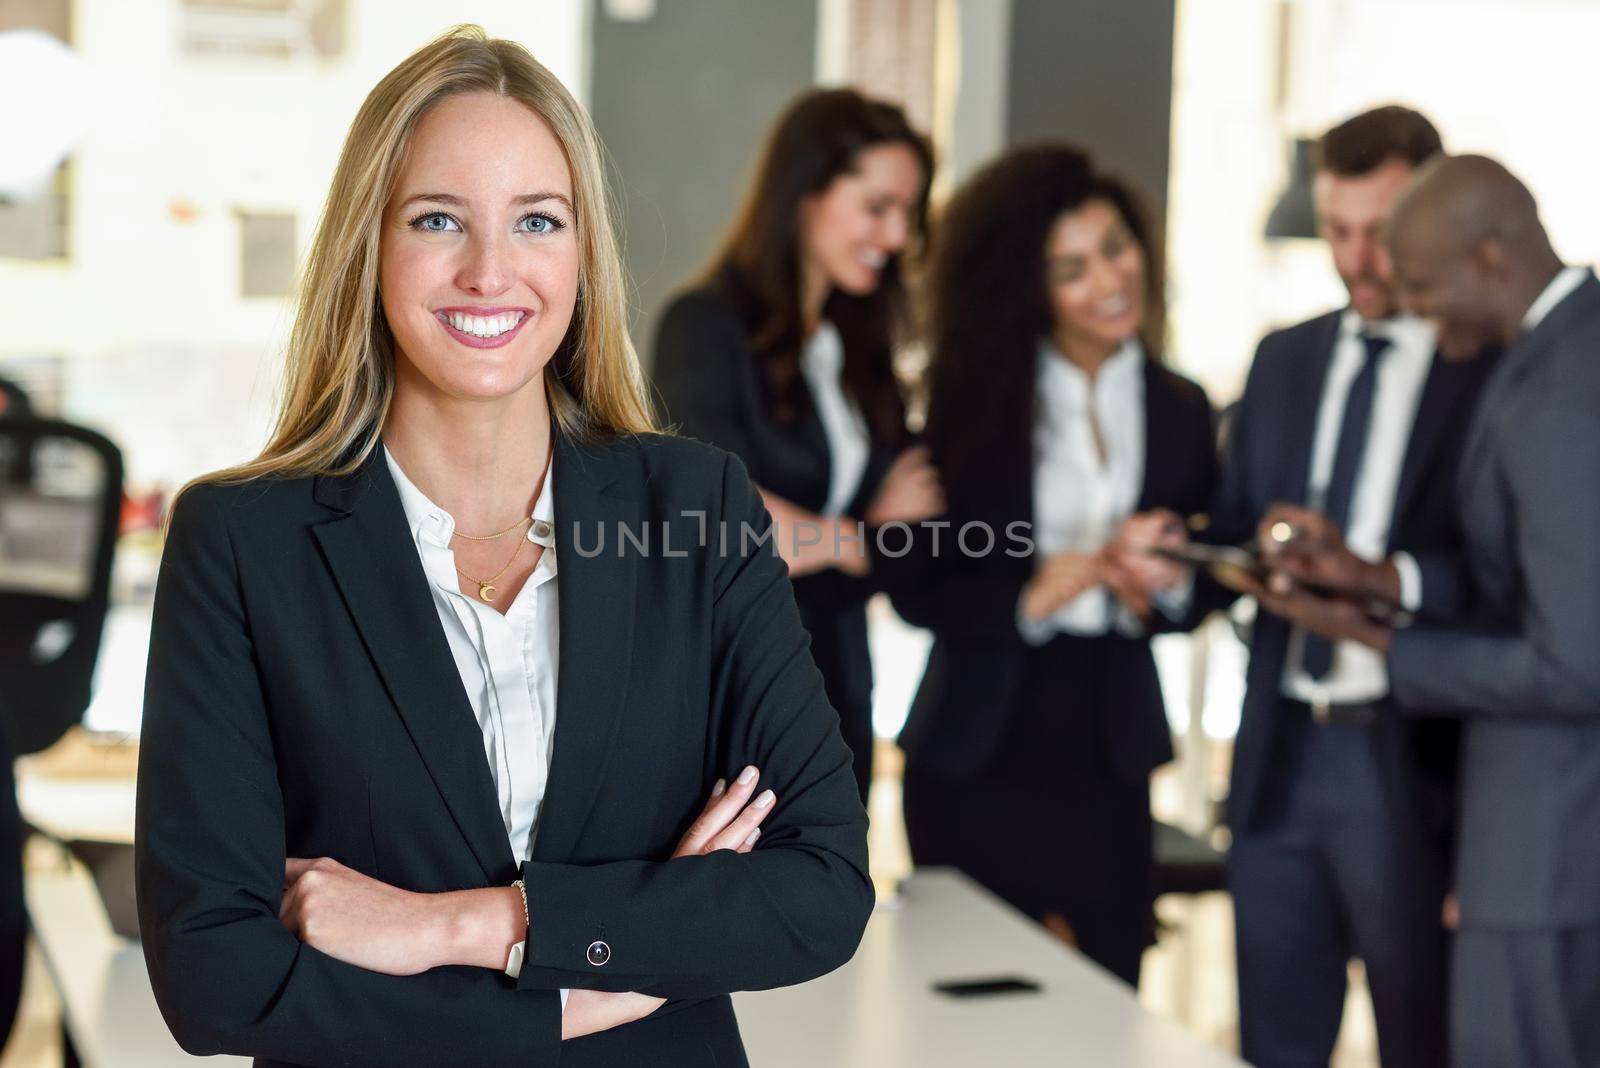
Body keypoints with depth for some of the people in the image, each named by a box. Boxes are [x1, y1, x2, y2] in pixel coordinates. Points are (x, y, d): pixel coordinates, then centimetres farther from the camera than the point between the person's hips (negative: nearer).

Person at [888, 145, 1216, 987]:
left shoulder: (1180, 411, 7)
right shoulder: (975, 400, -1)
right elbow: (917, 586, -5)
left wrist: (1148, 593, -12)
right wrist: (1027, 600, -20)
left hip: (1108, 757, 2)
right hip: (977, 755, -2)